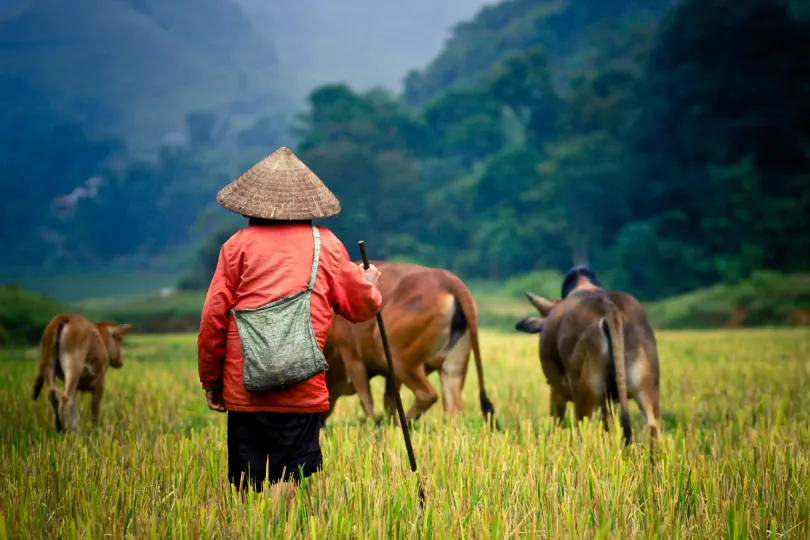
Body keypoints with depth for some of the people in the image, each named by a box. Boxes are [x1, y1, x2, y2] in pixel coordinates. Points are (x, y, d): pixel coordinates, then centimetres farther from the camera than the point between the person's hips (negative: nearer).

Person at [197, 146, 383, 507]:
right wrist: (370, 284, 39)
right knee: (289, 479, 1)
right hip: (304, 392, 0)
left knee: (247, 487, 7)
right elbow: (361, 307, 15)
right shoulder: (326, 244, 7)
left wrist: (210, 381, 12)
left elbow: (213, 317, 1)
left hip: (245, 390, 0)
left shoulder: (238, 244, 3)